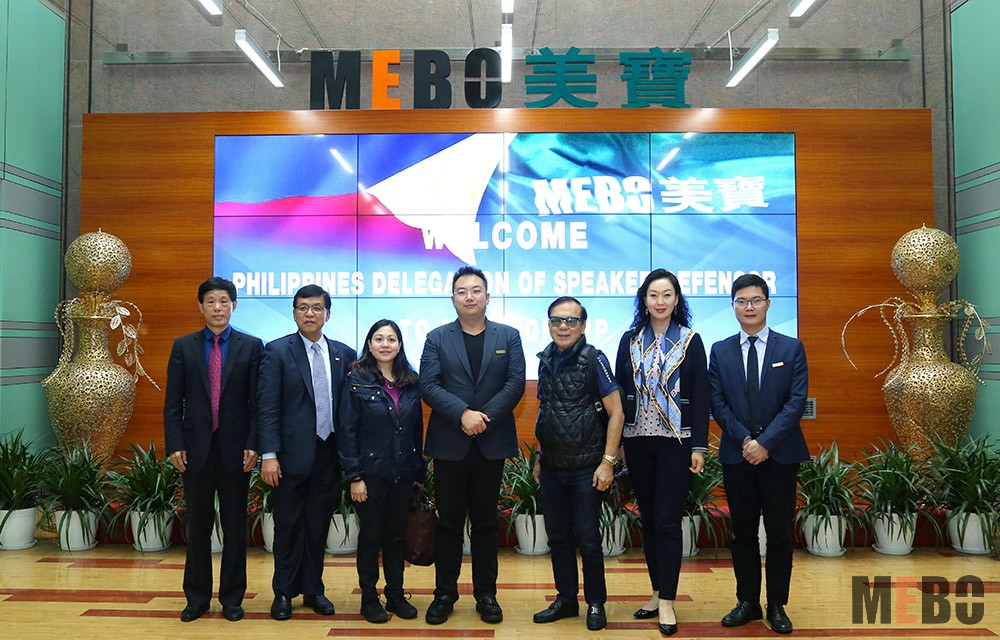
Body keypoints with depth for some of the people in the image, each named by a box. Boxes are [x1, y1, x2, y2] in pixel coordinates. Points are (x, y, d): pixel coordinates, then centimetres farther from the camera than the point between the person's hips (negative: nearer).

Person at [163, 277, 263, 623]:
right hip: (196, 448, 1)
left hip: (234, 449, -1)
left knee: (235, 527, 7)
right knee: (198, 527, 10)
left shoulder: (251, 346, 1)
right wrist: (175, 445, -5)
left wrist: (253, 445, -8)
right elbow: (173, 402, 3)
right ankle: (196, 597, 23)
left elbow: (257, 401, -1)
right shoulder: (183, 346, 5)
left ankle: (232, 598, 19)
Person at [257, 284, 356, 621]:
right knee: (288, 526, 7)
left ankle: (313, 589, 24)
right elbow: (268, 408, -7)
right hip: (292, 454, -3)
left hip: (328, 454, 3)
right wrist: (269, 455, -13)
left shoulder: (344, 354, 6)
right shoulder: (277, 351, -3)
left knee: (318, 526, 11)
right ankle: (284, 592, 21)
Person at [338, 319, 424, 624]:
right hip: (371, 471, -3)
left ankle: (396, 595, 25)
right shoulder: (357, 380, -6)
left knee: (396, 535, 13)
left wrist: (419, 471, 6)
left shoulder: (410, 382, 5)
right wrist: (354, 476, -12)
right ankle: (369, 598, 21)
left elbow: (417, 430, 8)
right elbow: (347, 431, -8)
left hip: (403, 473, 4)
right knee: (371, 535, 8)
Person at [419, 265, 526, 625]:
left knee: (485, 522, 9)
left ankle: (486, 594, 20)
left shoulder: (508, 337, 7)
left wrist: (485, 416, -15)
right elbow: (428, 385, -5)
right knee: (448, 522, 7)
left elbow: (516, 383, -3)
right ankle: (445, 593, 18)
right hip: (449, 444, 0)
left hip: (491, 444, 0)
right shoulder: (437, 338, 5)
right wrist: (463, 414, -18)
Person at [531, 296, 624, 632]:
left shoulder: (594, 360, -9)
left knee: (587, 539, 3)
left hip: (585, 468, -5)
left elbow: (616, 412, -10)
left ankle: (596, 603, 20)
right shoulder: (546, 361, 7)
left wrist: (607, 462, -13)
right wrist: (540, 459, 15)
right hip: (552, 467, 5)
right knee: (558, 537, 12)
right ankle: (566, 599, 27)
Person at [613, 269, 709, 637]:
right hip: (638, 441, 3)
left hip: (676, 441, -3)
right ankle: (658, 592, 21)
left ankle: (667, 601, 5)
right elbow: (620, 392, 7)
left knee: (667, 521, -4)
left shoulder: (691, 341, 0)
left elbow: (700, 397, -2)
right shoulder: (630, 340, 6)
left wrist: (699, 446, -7)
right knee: (648, 519, 9)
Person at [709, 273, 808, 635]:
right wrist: (744, 440, -11)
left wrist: (766, 442, -14)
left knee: (779, 534, 5)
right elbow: (717, 403, 1)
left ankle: (777, 606, 17)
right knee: (743, 533, 9)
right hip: (737, 455, 1)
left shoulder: (792, 348, 3)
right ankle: (747, 602, 20)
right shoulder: (720, 351, 6)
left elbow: (797, 401, -5)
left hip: (780, 455, -1)